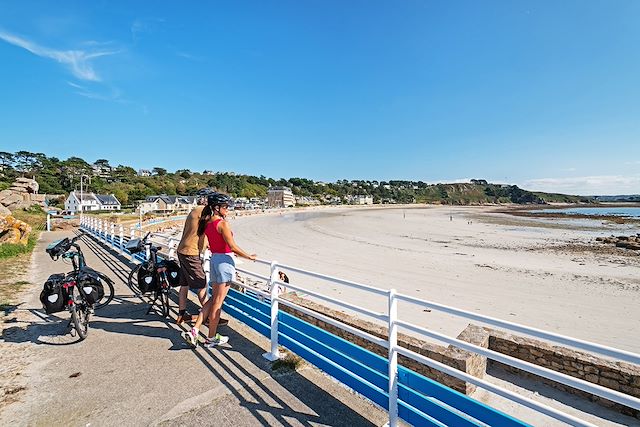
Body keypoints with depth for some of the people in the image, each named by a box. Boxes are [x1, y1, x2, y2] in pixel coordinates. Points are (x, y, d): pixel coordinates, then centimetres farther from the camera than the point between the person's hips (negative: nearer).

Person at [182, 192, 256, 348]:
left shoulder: (206, 223, 7)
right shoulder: (223, 224, -17)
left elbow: (201, 244, 18)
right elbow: (233, 247, -19)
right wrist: (249, 256, -7)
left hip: (214, 260, 8)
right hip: (225, 261, -8)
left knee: (214, 299, 20)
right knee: (217, 302, 4)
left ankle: (194, 330, 16)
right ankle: (211, 338, 18)